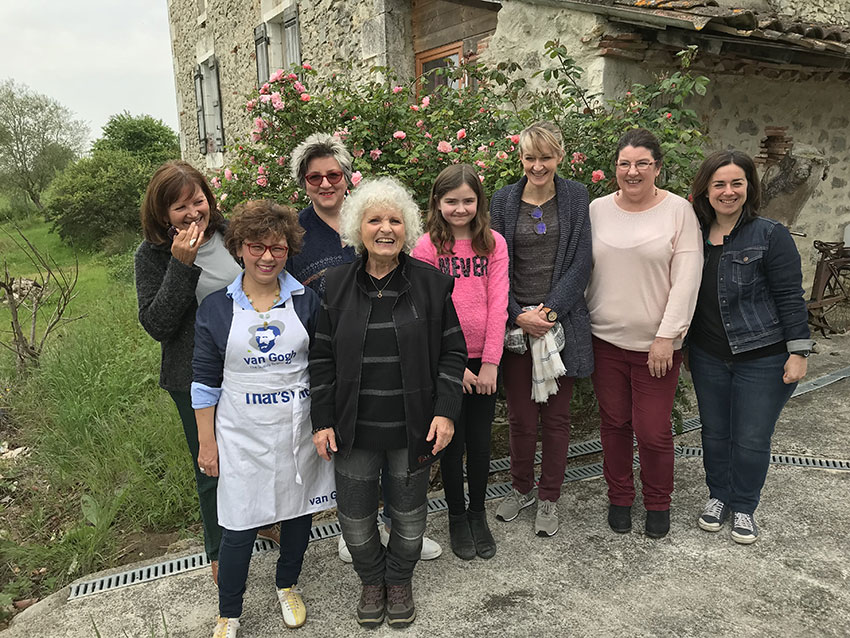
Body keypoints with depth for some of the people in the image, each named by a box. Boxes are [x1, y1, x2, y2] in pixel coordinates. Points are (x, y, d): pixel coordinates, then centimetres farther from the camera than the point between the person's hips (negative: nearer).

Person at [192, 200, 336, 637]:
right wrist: (206, 443, 0)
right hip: (243, 433, -2)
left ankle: (287, 585, 43)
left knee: (298, 510, 17)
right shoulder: (215, 309, -4)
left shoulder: (306, 301, -1)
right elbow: (205, 381, 0)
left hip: (299, 427, 2)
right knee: (239, 526, 3)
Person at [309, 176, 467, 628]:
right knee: (355, 518, 12)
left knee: (409, 516, 16)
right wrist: (322, 421, -2)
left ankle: (399, 582, 44)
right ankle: (371, 582, 42)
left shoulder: (431, 282, -5)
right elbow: (322, 356, 1)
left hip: (413, 428, 0)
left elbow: (452, 350, -1)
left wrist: (445, 411, -9)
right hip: (354, 429, 1)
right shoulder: (336, 285, -2)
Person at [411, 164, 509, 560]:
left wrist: (490, 362, -8)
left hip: (484, 361, 2)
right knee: (452, 443, 10)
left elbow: (497, 305, -3)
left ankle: (478, 513, 34)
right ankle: (457, 516, 31)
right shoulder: (426, 247, -6)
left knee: (480, 442, 12)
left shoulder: (494, 244, 1)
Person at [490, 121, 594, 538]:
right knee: (520, 415, 8)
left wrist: (550, 311, -12)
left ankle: (549, 499, 25)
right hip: (515, 323, 1)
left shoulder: (575, 197, 3)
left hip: (562, 322, 0)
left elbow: (580, 263, -2)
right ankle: (521, 488, 32)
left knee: (556, 416, 8)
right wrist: (518, 316, -11)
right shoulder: (504, 201, 4)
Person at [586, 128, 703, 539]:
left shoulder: (679, 210, -4)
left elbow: (686, 278, -8)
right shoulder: (597, 209, 4)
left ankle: (658, 503, 28)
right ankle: (619, 497, 34)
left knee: (653, 429, 3)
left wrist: (667, 337, -12)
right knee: (614, 422, 13)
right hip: (605, 337, 3)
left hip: (656, 343, -2)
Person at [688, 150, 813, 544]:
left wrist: (798, 351, -13)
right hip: (708, 356, 4)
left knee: (752, 439, 6)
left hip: (762, 358, -4)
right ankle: (718, 496, 36)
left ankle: (744, 508, 27)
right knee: (714, 432, 16)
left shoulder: (770, 235, -9)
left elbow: (790, 297, -10)